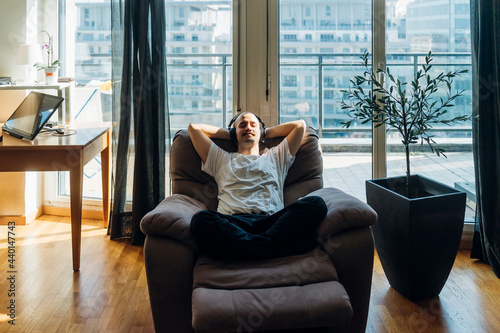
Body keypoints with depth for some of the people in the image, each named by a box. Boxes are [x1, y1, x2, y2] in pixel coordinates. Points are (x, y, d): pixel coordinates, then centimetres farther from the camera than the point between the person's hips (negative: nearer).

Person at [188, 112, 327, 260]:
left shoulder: (276, 156, 38)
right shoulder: (222, 159, 36)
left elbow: (300, 125, 36)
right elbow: (194, 128, 35)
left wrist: (267, 133, 42)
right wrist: (229, 134, 42)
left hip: (271, 220, 1)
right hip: (233, 222, -1)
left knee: (316, 203, -29)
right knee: (200, 219, -39)